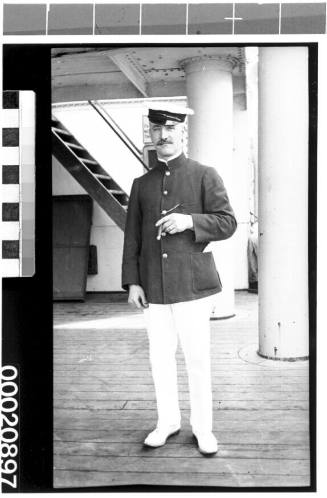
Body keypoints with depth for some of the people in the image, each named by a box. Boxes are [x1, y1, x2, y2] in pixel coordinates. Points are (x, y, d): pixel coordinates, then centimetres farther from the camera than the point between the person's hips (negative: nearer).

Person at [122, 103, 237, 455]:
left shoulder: (205, 176, 4)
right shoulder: (141, 184, 13)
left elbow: (227, 223, -2)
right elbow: (132, 237, 11)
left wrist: (190, 221, -18)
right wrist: (132, 282, 3)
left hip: (192, 284, -3)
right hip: (153, 288, 3)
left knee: (197, 359, 3)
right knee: (160, 358, 10)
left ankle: (202, 428, 20)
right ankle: (168, 421, 29)